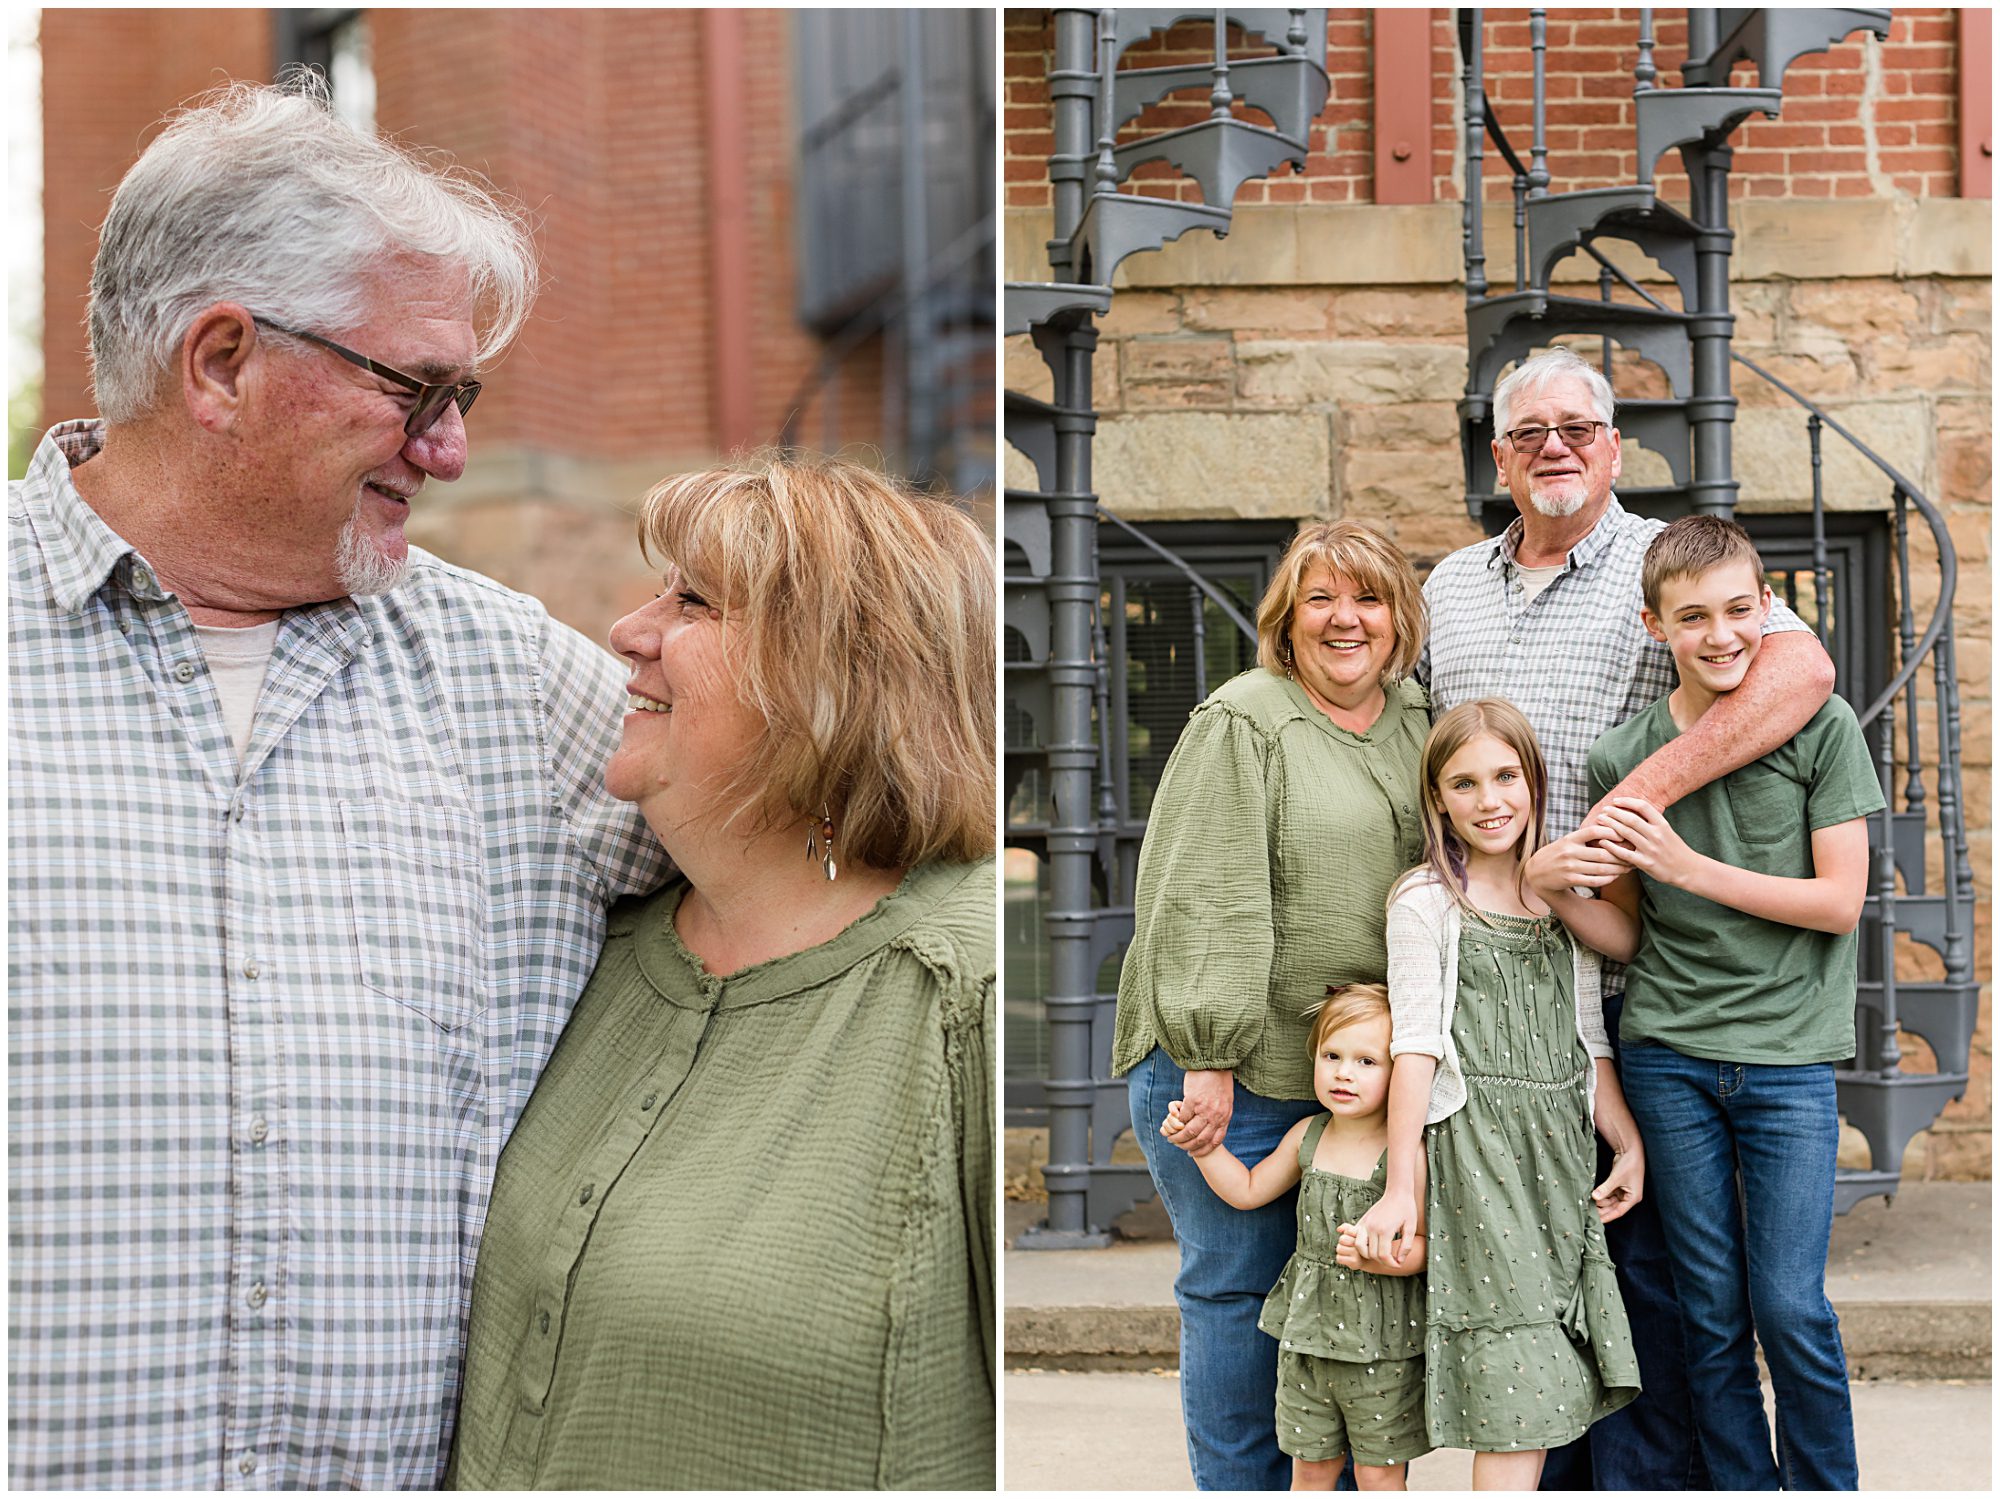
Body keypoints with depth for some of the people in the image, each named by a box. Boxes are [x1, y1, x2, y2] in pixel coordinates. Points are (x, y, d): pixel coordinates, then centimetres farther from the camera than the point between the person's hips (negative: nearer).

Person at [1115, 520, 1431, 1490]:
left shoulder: (1414, 722, 13)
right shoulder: (1242, 722, -8)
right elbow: (1204, 897, -14)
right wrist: (1208, 1056, -18)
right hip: (1234, 1074, -6)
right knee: (1238, 1286, 1)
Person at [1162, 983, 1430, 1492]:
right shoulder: (1307, 1135, 3)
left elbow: (1424, 1246, -13)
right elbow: (1248, 1191, 16)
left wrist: (1376, 1256, -31)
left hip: (1380, 1341, -5)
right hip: (1307, 1331, 5)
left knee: (1379, 1471, 7)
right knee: (1310, 1465, 16)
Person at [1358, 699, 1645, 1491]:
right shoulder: (1426, 902, -2)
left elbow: (1589, 1041, 16)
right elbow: (1415, 1047, -7)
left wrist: (1630, 1145, 7)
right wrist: (1400, 1186, -10)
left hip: (1560, 1153, 5)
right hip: (1476, 1148, -5)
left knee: (1551, 1389, 2)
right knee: (1515, 1394, -10)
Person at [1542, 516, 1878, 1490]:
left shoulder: (1822, 727, -1)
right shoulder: (1623, 759, 4)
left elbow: (1839, 902, -7)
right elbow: (1630, 936, 9)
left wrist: (1691, 866, -14)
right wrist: (1556, 892, -12)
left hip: (1789, 1057, -2)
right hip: (1668, 1055, 2)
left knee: (1789, 1307, -4)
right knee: (1711, 1313, 6)